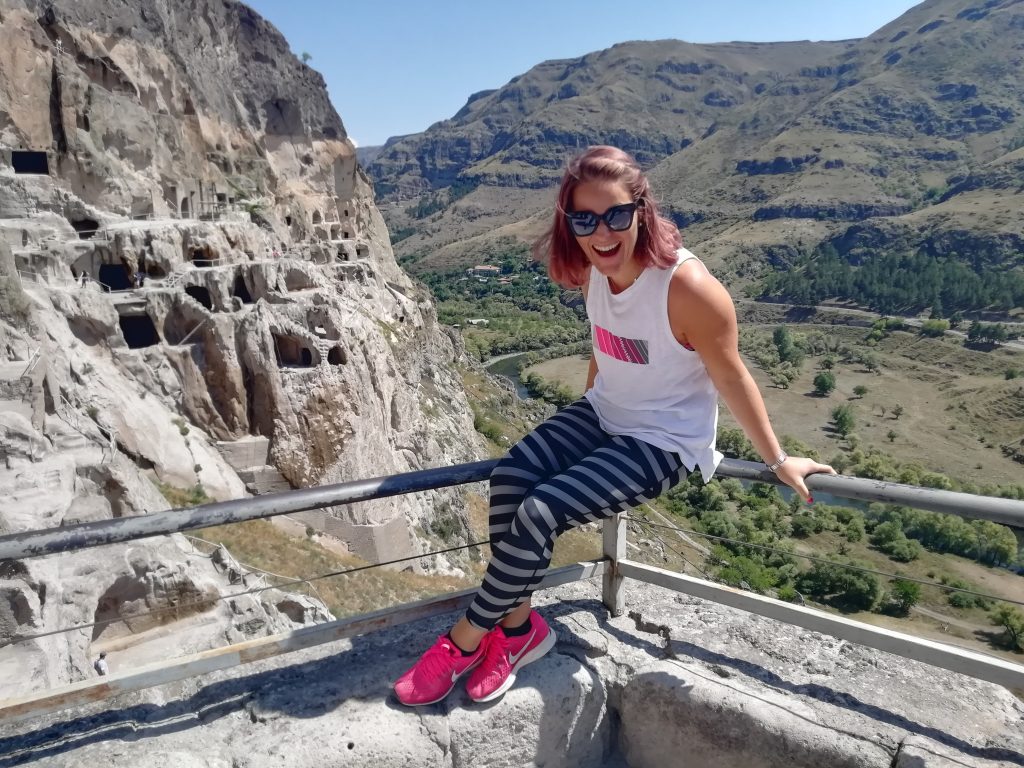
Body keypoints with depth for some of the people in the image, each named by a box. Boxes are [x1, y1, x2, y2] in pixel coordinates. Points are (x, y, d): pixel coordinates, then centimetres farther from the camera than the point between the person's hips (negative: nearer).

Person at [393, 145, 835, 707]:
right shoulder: (593, 270, -4)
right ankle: (519, 627, 0)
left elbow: (731, 376, -14)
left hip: (664, 442, -6)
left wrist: (778, 460, -3)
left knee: (540, 513, -22)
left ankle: (464, 642, 1)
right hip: (602, 414, 6)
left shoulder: (687, 285, -26)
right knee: (509, 479, -20)